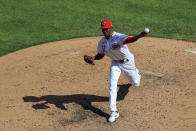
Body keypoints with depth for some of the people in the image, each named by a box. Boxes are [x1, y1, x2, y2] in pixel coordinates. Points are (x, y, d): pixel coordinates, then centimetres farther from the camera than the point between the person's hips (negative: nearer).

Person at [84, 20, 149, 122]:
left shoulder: (118, 37, -30)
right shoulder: (102, 42, -9)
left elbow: (130, 39, -49)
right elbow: (101, 55, 1)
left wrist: (140, 35, -70)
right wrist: (93, 58, -21)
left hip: (127, 62, -4)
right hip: (115, 63, 4)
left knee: (136, 84, 15)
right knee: (112, 85, -10)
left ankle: (136, 73, 55)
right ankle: (114, 112, -3)